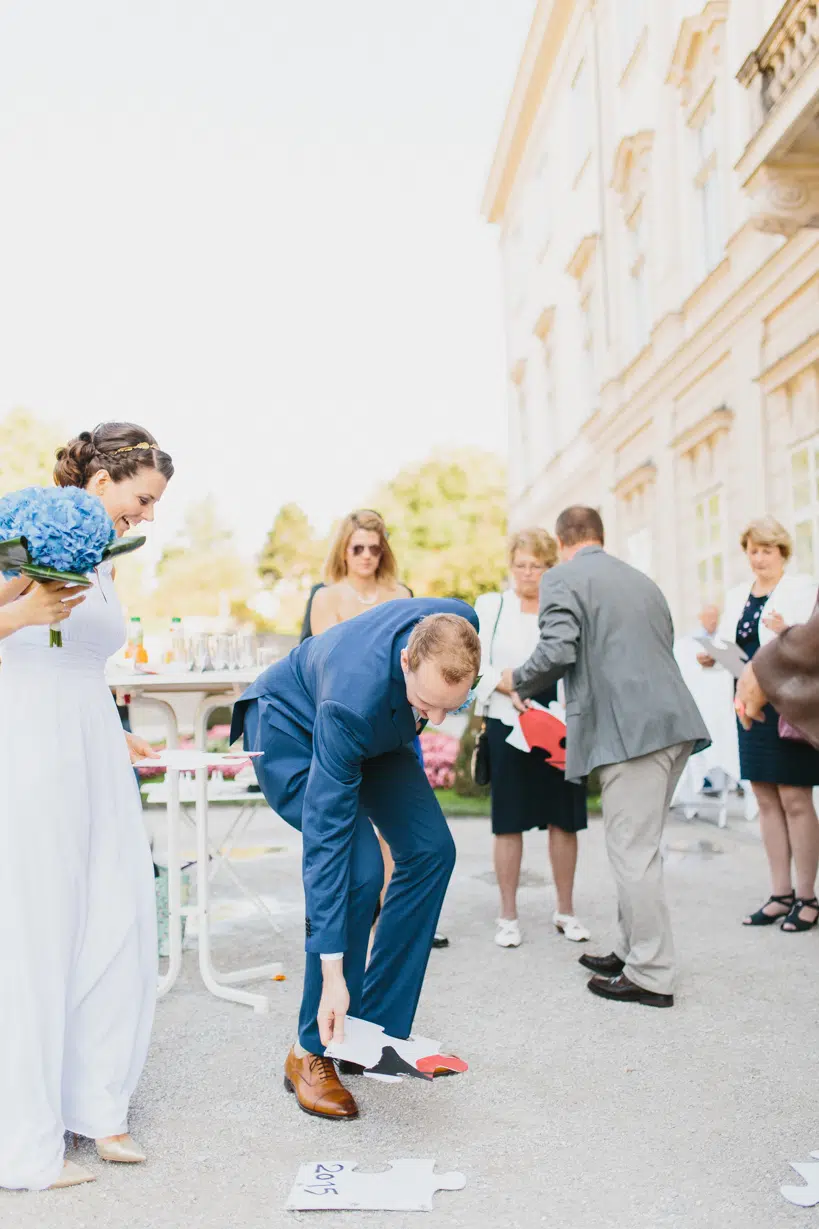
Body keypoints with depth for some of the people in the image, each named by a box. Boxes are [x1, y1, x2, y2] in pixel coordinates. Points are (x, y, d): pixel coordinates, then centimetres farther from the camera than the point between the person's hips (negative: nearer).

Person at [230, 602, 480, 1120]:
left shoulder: (462, 625, -28)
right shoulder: (354, 698, -43)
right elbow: (326, 839, -39)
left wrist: (421, 716, 16)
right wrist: (331, 971, -37)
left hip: (377, 727, 7)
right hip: (289, 728, -7)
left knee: (431, 849, -5)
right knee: (359, 869, -22)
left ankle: (378, 1026, 9)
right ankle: (312, 1051, -4)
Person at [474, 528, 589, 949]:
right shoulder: (490, 606, 8)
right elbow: (476, 665, 1)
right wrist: (506, 685, -18)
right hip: (507, 723, -1)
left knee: (564, 818, 6)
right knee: (509, 820, 3)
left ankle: (565, 910, 21)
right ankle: (508, 915, 13)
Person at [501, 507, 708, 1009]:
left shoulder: (561, 579, -1)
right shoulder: (643, 581, 22)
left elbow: (557, 652, -13)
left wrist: (518, 681, 7)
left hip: (629, 729, -8)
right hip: (672, 722, 8)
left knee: (634, 851, -2)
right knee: (639, 846, 17)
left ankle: (651, 976, 4)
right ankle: (632, 950, 26)